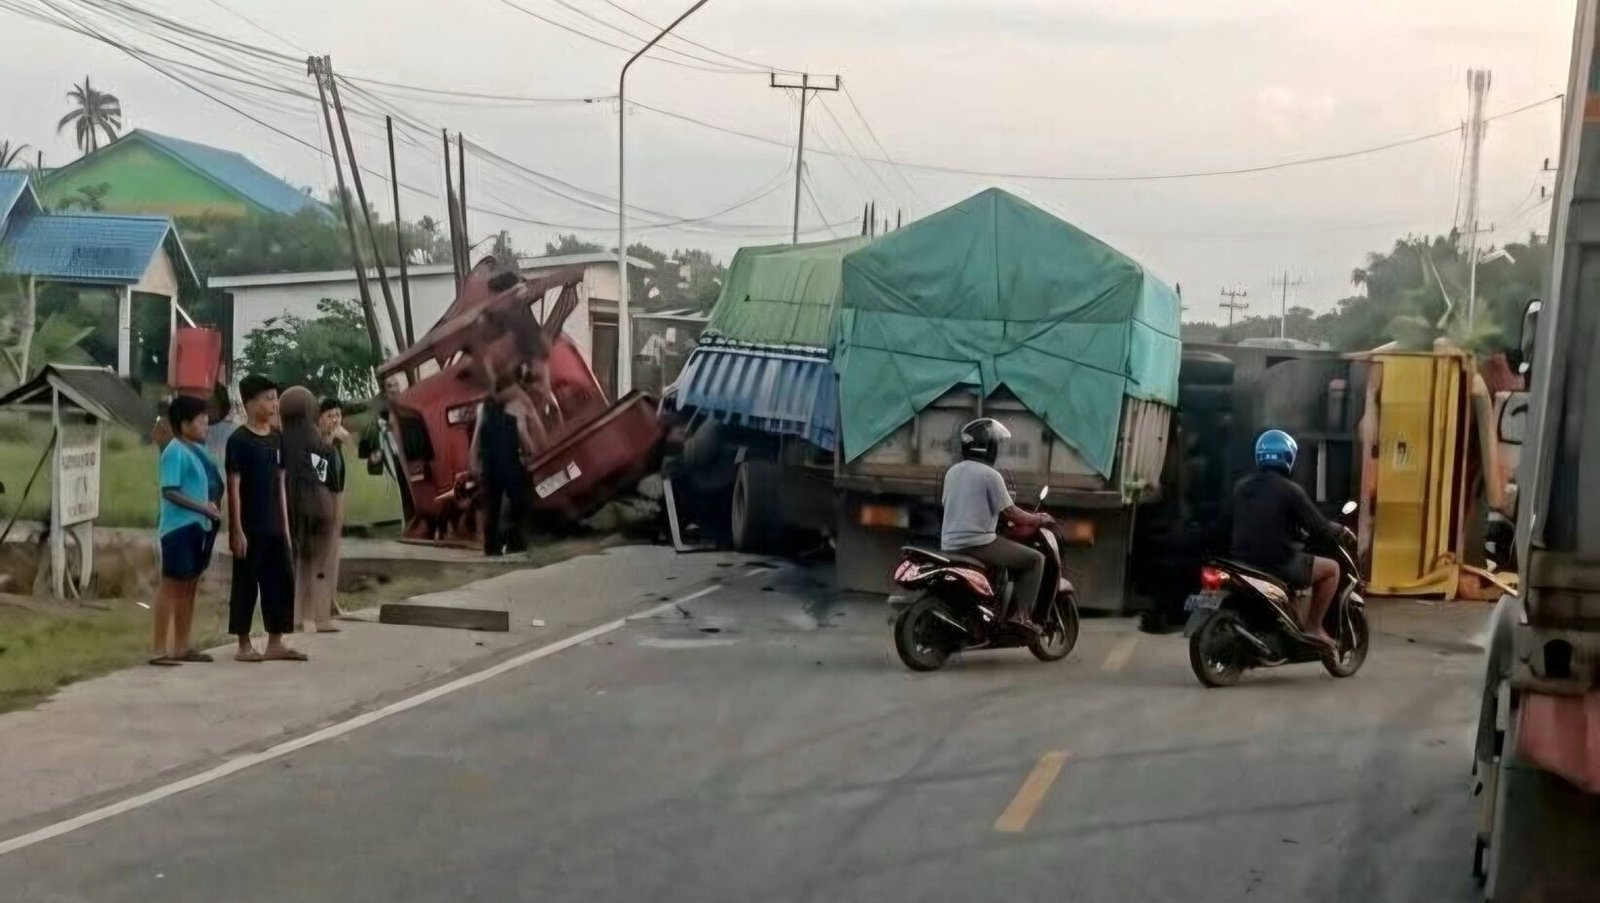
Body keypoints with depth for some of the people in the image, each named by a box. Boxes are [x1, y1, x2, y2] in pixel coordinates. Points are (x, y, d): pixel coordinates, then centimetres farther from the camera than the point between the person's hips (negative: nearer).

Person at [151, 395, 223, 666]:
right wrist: (204, 507, -19)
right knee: (171, 585, -6)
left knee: (190, 586, 13)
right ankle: (160, 649, -4)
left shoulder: (198, 450, 13)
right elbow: (170, 492, -19)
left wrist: (210, 510, 2)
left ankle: (182, 647, 20)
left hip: (198, 526, 9)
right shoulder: (175, 451, -13)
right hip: (179, 527, -9)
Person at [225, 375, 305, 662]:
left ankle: (275, 643, 14)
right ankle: (244, 645, 8)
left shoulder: (276, 438, 10)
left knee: (282, 581, 7)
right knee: (246, 584, 1)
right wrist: (237, 530, -15)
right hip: (249, 527, -7)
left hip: (274, 526, 7)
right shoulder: (239, 440, -10)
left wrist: (285, 525, 12)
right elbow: (234, 487, -12)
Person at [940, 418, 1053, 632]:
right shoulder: (990, 475, -10)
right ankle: (1021, 614, -7)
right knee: (1035, 559, 1)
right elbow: (1011, 514, -9)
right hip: (978, 543, -8)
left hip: (949, 546, 8)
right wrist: (1039, 519, 7)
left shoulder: (952, 471, 11)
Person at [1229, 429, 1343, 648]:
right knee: (1331, 568, 13)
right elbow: (1318, 528, -7)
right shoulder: (1290, 489, -11)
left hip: (1243, 562, 7)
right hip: (1277, 563, -7)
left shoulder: (1240, 486, 9)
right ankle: (1313, 626, 11)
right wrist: (1338, 531, 15)